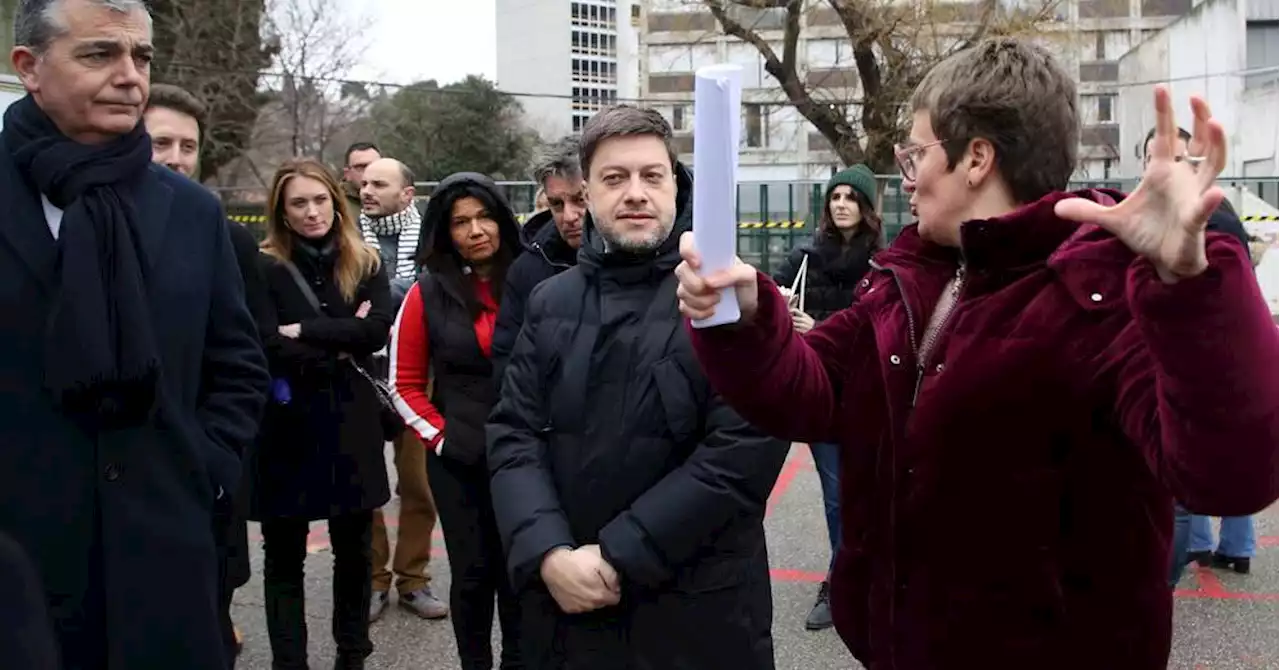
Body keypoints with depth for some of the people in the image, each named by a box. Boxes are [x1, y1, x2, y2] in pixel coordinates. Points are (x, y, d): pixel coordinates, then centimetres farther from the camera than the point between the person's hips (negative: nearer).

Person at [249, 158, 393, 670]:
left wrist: (305, 331, -15)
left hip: (350, 425, 3)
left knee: (354, 551, 14)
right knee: (284, 556, 10)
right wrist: (340, 349, -11)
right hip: (286, 426, -2)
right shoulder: (265, 268, -5)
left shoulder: (365, 264, 4)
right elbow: (268, 346, -15)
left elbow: (378, 330, -11)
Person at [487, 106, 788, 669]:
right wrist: (547, 554, -13)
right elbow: (514, 436, 3)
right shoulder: (551, 302, 7)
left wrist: (618, 557, -16)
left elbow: (744, 449, -17)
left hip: (696, 611, -3)